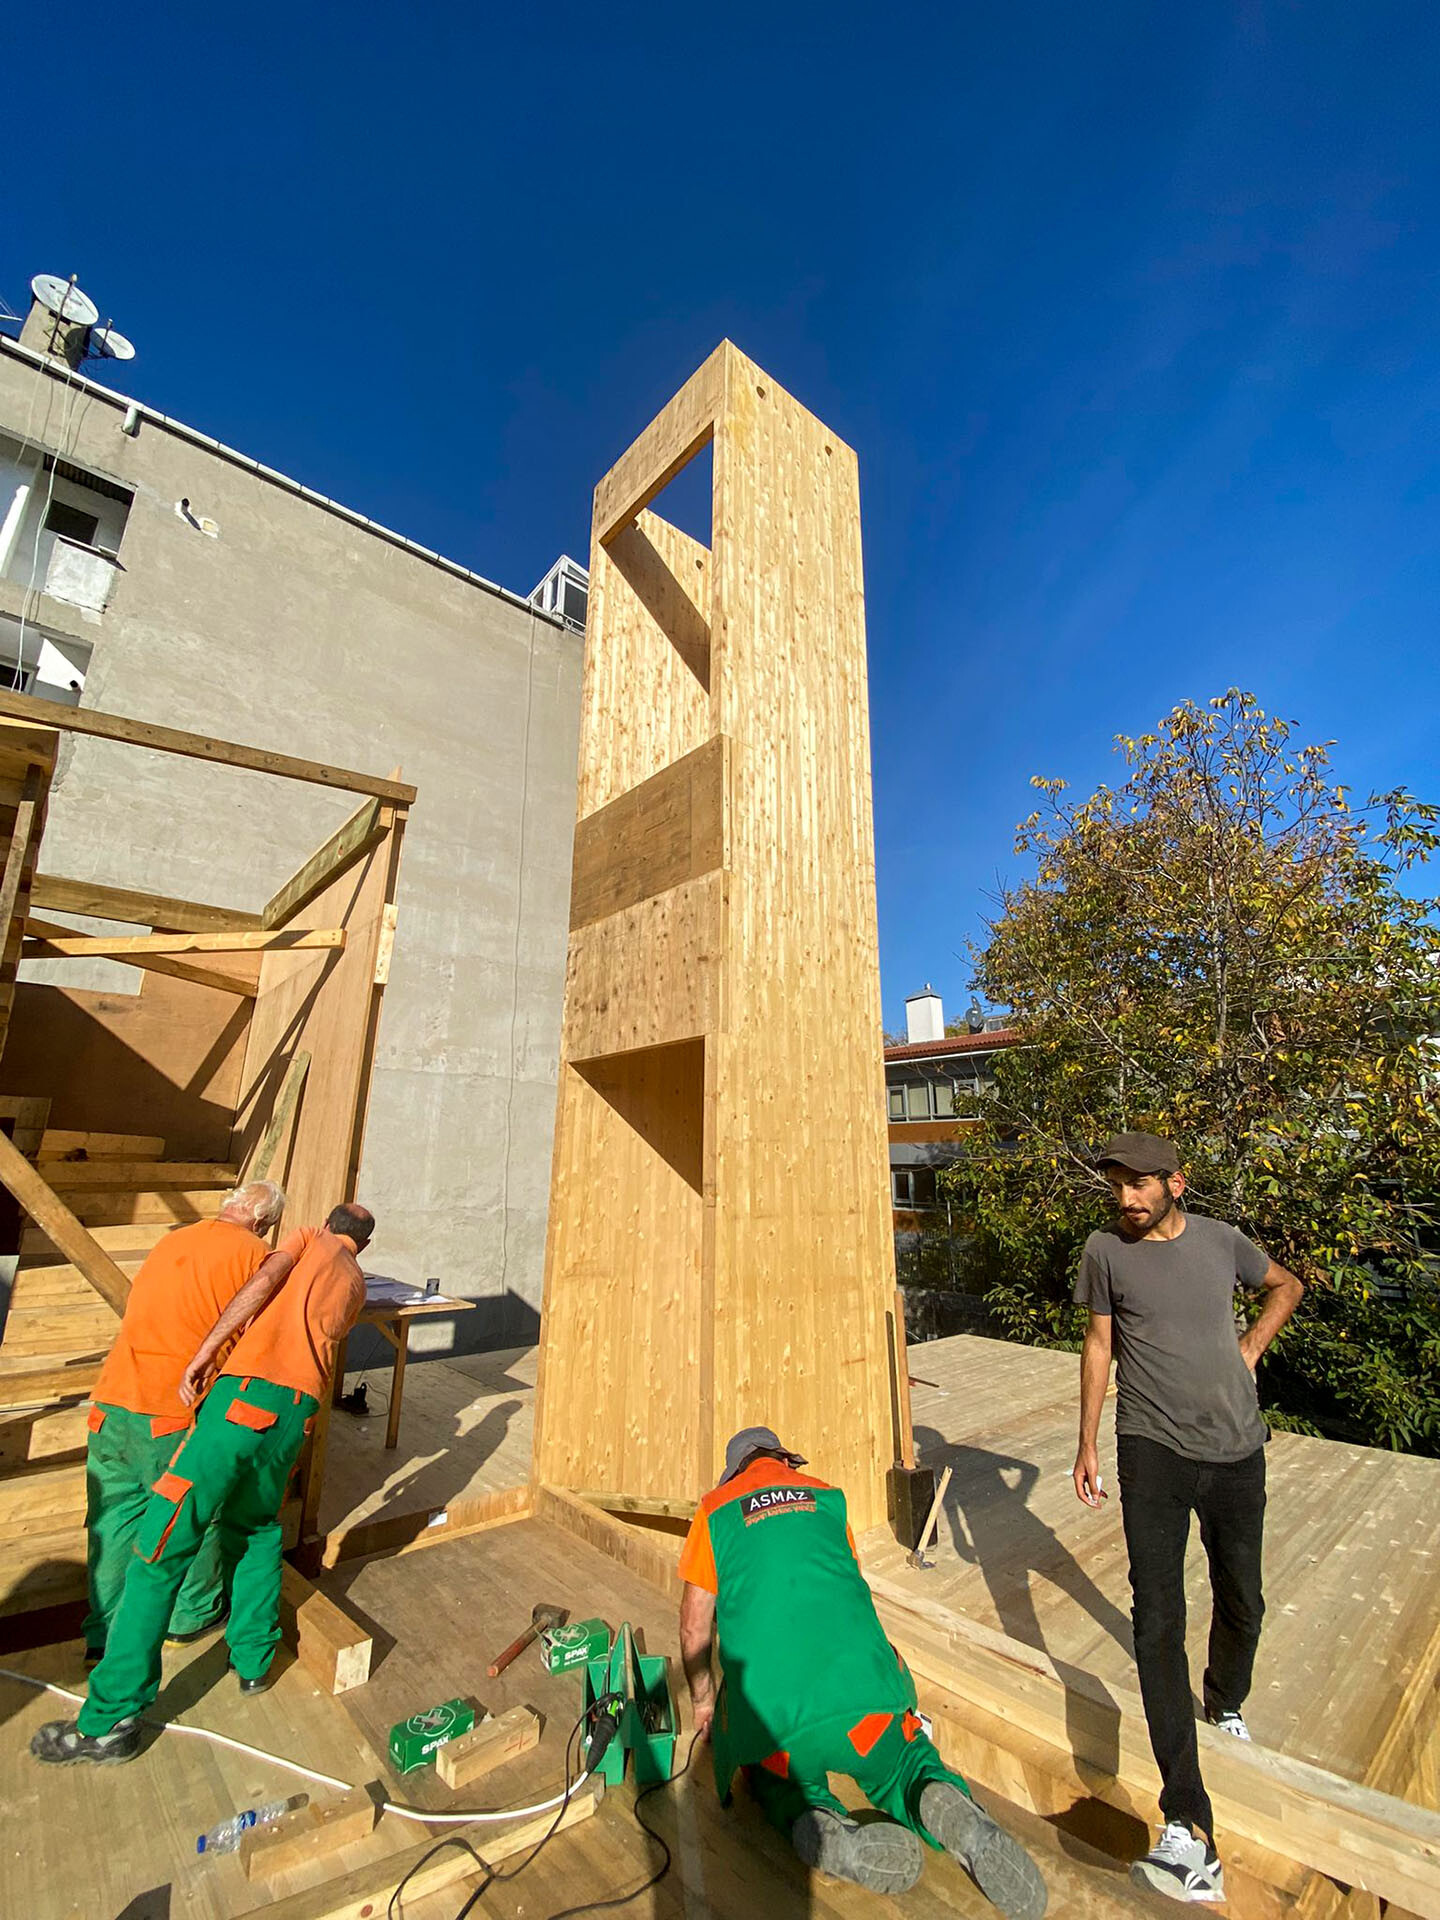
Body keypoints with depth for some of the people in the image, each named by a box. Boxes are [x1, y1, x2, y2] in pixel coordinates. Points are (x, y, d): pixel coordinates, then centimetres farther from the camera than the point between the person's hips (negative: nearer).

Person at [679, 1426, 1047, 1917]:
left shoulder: (715, 1512, 13)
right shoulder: (827, 1497, 18)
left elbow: (694, 1628, 16)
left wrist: (703, 1700, 34)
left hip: (769, 1709, -1)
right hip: (864, 1688, 1)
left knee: (780, 1783, 28)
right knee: (901, 1766, 26)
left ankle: (820, 1831, -5)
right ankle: (948, 1805, -7)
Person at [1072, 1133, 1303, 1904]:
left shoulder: (1220, 1239, -4)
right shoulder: (1105, 1250, -8)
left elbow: (1285, 1286, 17)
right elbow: (1099, 1344, 0)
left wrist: (1250, 1348, 3)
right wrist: (1086, 1444, 2)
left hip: (1236, 1448, 3)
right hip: (1154, 1449, -2)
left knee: (1241, 1602, 19)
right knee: (1157, 1618, -8)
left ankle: (1226, 1704, 50)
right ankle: (1191, 1835, -1)